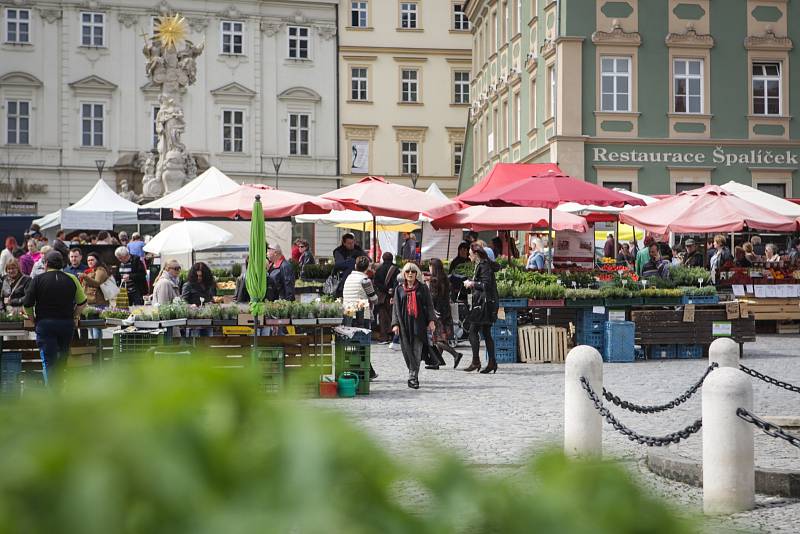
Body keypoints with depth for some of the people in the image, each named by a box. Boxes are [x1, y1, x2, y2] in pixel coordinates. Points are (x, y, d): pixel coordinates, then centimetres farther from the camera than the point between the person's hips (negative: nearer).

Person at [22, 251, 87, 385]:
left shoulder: (38, 280, -2)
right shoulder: (71, 279, 5)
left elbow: (27, 304, -4)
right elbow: (82, 302, 9)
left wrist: (33, 319, 11)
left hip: (45, 323, -3)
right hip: (67, 323, 3)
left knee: (48, 360, -3)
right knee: (62, 358, 14)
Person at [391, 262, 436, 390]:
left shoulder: (423, 288, 7)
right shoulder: (400, 289, 11)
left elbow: (429, 305, 6)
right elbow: (396, 307, 10)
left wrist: (431, 320, -6)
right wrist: (395, 324, -1)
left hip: (419, 323, -1)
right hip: (405, 323, 1)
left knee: (416, 352, -7)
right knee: (407, 351, 0)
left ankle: (413, 377, -7)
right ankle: (414, 376, 13)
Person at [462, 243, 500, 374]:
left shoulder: (484, 266, -13)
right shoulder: (480, 265, 18)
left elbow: (486, 285, -21)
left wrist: (472, 284, -10)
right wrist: (471, 283, 12)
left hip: (484, 303, -10)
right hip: (482, 303, 10)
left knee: (473, 331, -9)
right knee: (486, 333, 9)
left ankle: (476, 362, -9)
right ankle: (492, 362, 8)